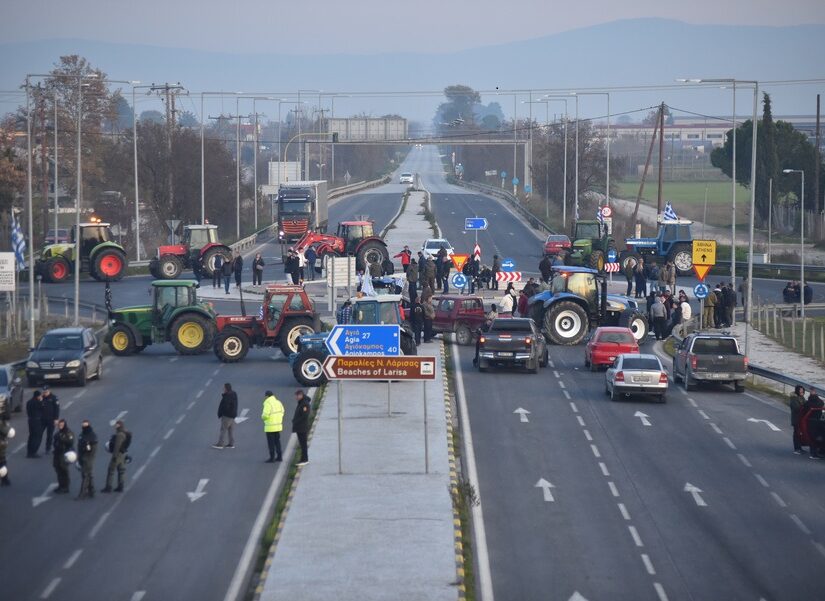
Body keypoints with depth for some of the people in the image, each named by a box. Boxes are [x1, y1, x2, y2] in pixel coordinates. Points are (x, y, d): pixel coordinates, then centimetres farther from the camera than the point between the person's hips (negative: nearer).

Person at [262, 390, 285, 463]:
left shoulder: (268, 403, -17)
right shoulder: (278, 402, 5)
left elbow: (265, 415, -23)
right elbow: (282, 412, 9)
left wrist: (262, 416, 0)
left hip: (270, 427, -7)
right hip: (278, 426, 7)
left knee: (271, 443, 0)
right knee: (277, 441, 17)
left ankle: (272, 458, 3)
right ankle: (279, 457, 20)